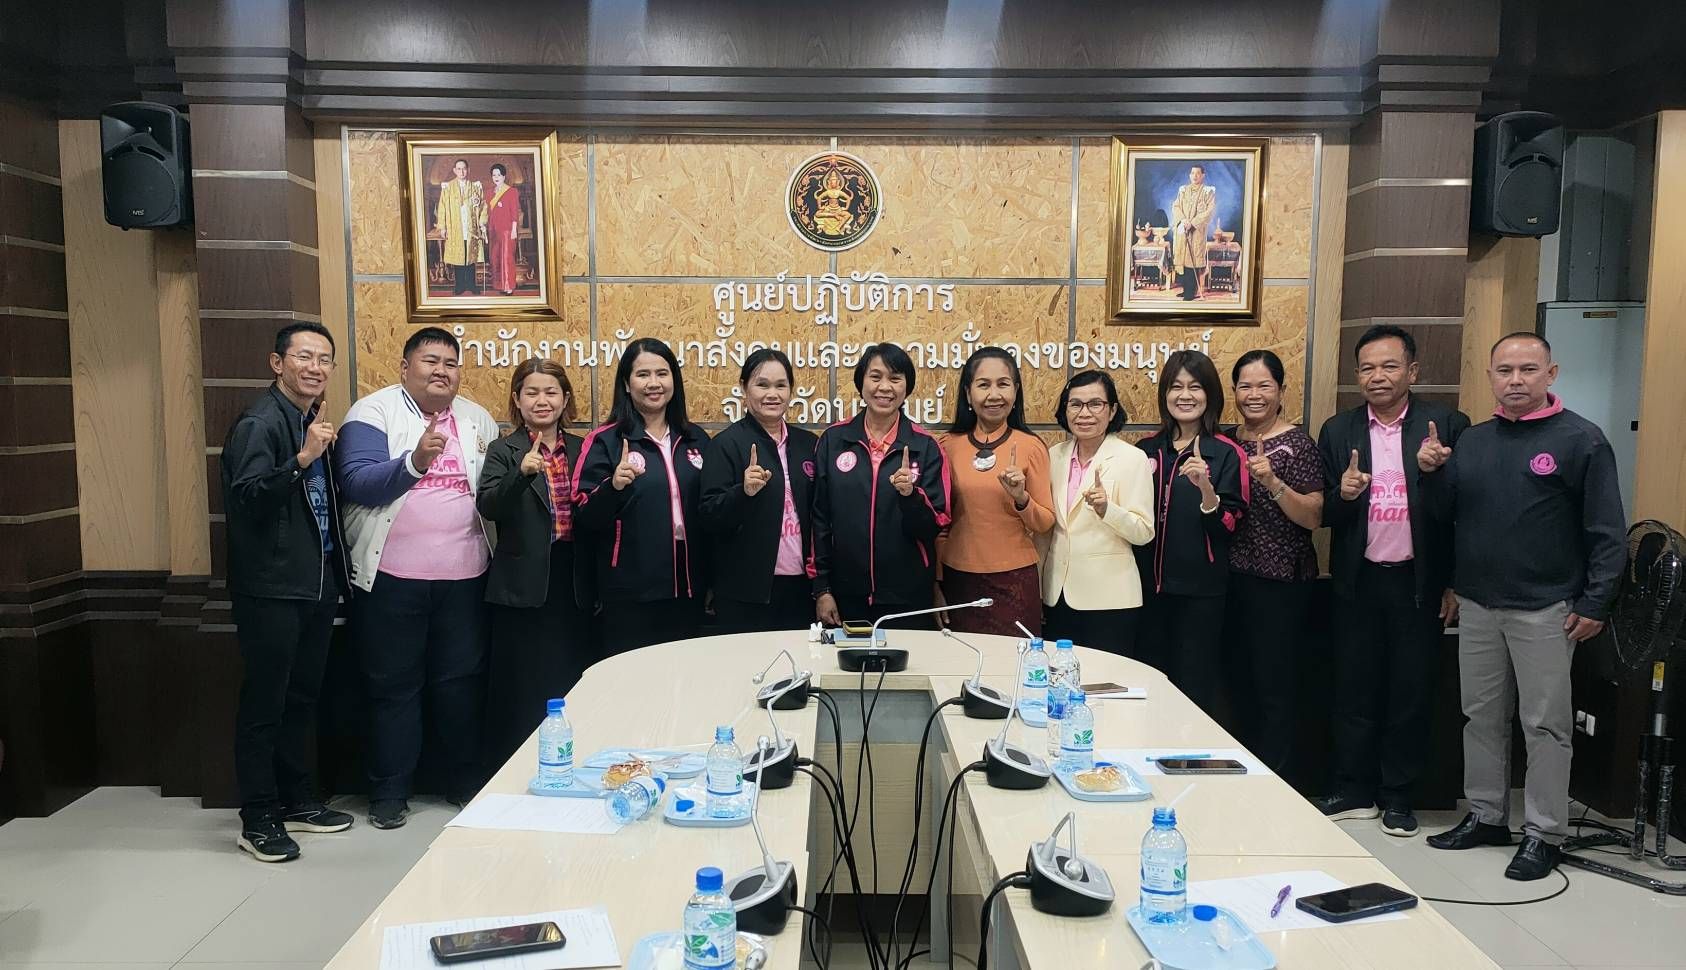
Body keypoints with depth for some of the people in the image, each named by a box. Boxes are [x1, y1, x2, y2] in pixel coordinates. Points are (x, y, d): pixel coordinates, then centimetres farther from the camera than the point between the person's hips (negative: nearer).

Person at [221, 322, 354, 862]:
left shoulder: (315, 423, 13)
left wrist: (338, 567, 12)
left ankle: (298, 801, 29)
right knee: (265, 704, 1)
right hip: (272, 589, -8)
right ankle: (258, 819, 12)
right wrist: (301, 458, -32)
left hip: (317, 584, 8)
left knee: (303, 697, 17)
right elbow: (247, 498, -24)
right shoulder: (258, 424, -12)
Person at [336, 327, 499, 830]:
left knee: (462, 681, 12)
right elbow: (357, 482, -17)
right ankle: (389, 792, 21)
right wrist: (415, 460, -30)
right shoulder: (373, 412, -4)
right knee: (394, 686, 7)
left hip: (464, 575, 4)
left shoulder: (477, 419, 11)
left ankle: (465, 782, 26)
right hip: (393, 577, -4)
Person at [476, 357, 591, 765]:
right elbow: (488, 507, -18)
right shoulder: (504, 451, -2)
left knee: (571, 684, 11)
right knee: (523, 692, 2)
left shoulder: (580, 450, 10)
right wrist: (522, 472, -33)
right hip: (525, 586, -4)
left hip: (573, 582, 4)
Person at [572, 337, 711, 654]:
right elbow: (583, 518, -7)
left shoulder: (695, 439, 9)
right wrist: (613, 486, -23)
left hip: (688, 592, 4)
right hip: (629, 596, -4)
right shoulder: (605, 441, -3)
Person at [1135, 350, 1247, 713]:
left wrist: (1206, 486, -26)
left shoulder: (1227, 454, -6)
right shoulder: (1147, 449, 7)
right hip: (1151, 587, 4)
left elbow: (1228, 527, -10)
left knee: (1195, 689, 4)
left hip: (1200, 591, -4)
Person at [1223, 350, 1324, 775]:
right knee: (1239, 683, 13)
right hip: (1233, 579, 6)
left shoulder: (1298, 443, -8)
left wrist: (1272, 481, -26)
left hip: (1280, 581, -6)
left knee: (1274, 687, -1)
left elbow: (1314, 517, -14)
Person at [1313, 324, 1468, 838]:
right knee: (1354, 689, 9)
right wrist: (1342, 495, -17)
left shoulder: (1447, 425, -3)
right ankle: (1353, 792, 22)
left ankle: (1398, 796, 22)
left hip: (1418, 582, -2)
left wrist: (1457, 583, -5)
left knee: (1412, 693, 7)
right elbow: (1321, 513, 5)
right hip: (1359, 581, 2)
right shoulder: (1338, 431, 4)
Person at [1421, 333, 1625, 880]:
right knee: (1482, 716, 14)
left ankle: (1545, 834, 15)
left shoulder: (1580, 439, -7)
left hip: (1545, 609, -5)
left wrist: (1595, 603, -12)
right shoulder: (1473, 440, 9)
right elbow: (1444, 513, 11)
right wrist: (1432, 472, -7)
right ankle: (1486, 816, 27)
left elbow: (1607, 531, -8)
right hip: (1477, 606, 5)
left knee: (1546, 724, 3)